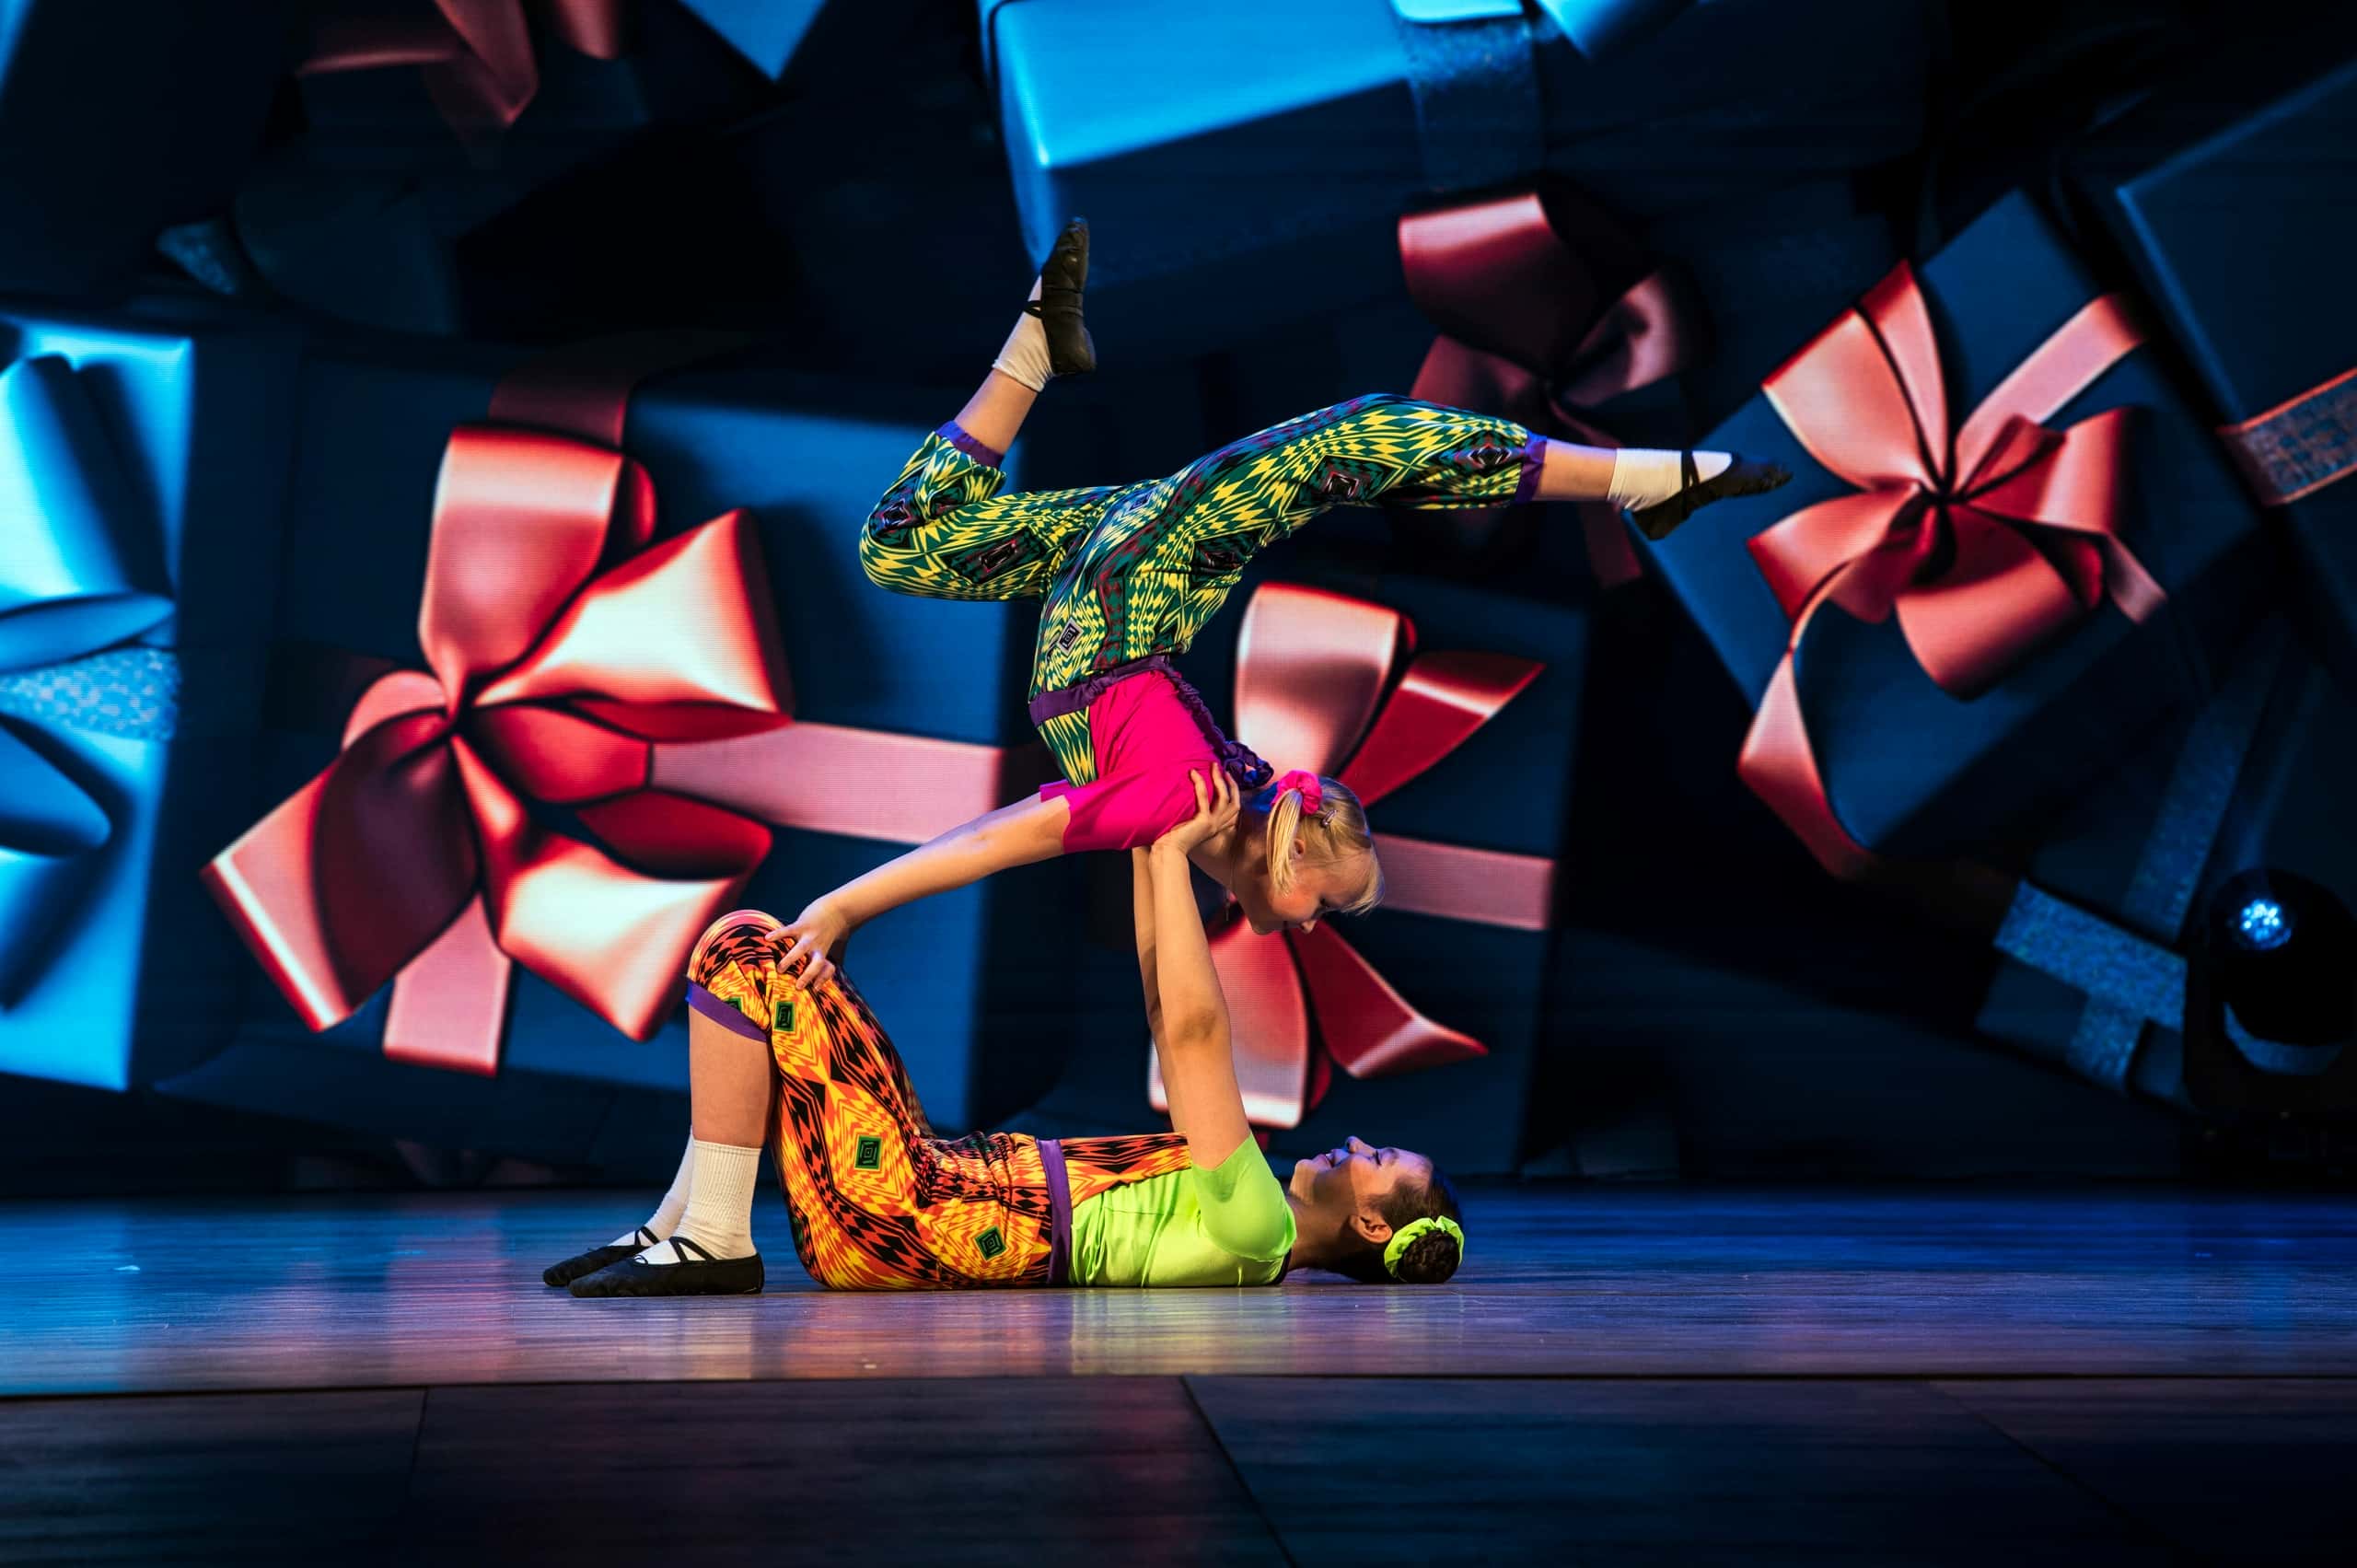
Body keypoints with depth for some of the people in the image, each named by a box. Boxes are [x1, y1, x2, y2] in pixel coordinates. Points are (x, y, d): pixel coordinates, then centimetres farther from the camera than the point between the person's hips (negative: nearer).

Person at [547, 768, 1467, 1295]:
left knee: (743, 959, -15)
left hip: (896, 1223, -10)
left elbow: (1195, 1030, -16)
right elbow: (1170, 1014, 20)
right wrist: (1148, 847, 15)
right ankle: (683, 1229, 9)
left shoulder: (1256, 1231, -12)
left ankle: (714, 1242, -12)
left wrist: (1173, 855, -9)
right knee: (748, 946, 17)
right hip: (945, 1179, 10)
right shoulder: (1240, 1212, 17)